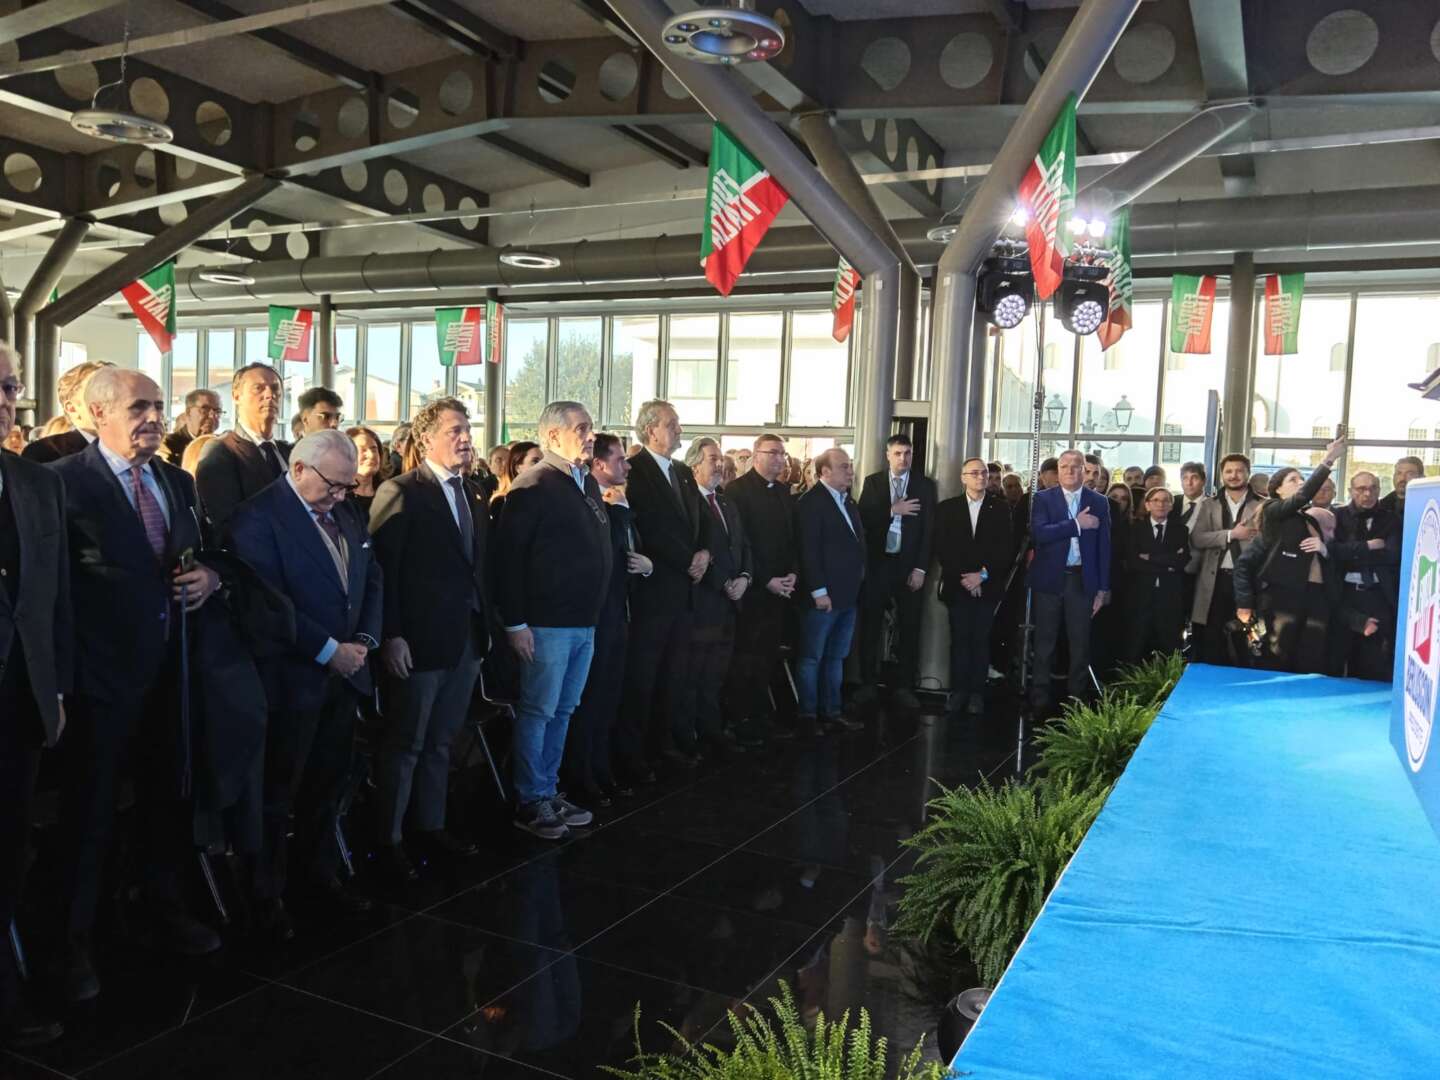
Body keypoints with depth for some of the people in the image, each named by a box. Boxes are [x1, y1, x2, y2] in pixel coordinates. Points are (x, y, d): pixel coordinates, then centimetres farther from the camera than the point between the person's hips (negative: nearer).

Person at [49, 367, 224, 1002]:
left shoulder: (178, 482, 9)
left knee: (167, 796, 18)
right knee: (88, 808, 7)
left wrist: (210, 576, -4)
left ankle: (163, 909, 37)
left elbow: (202, 554, 18)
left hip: (169, 668, 6)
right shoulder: (64, 481, -13)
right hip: (100, 670, -6)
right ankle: (75, 940, 24)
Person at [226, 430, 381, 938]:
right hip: (291, 680, -7)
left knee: (328, 784, 16)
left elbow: (372, 580, 14)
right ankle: (266, 896, 21)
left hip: (342, 674, 7)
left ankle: (316, 877, 31)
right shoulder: (258, 517, -13)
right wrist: (328, 649, -18)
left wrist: (364, 640, -1)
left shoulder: (347, 516, 12)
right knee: (276, 792, 6)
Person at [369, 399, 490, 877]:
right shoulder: (400, 492, -10)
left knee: (440, 742, 18)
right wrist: (391, 636, -18)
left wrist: (485, 622, 9)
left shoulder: (474, 494, 11)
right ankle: (388, 841, 18)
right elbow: (383, 568, -14)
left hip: (466, 639, 7)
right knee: (405, 745, 5)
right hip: (419, 641, -7)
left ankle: (430, 827, 31)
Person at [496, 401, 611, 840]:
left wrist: (596, 612, 15)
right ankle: (530, 802, 14)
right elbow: (509, 555, -15)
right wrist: (515, 623, -17)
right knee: (538, 712, 2)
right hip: (547, 623, -8)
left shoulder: (588, 484, 13)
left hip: (585, 622, 8)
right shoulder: (532, 488, -12)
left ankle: (549, 791, 26)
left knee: (563, 711, 15)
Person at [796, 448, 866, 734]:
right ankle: (807, 716, 8)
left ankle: (831, 711, 21)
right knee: (811, 658, 1)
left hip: (848, 595, 8)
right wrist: (819, 591, -18)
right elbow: (808, 550, -15)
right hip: (823, 596, -8)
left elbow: (857, 544, 17)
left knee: (836, 657, 13)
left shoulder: (849, 503, 16)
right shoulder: (811, 502, -10)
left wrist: (858, 586, 9)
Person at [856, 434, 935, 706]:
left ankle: (905, 686, 13)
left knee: (909, 627, 5)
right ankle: (868, 682, 18)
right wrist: (891, 511, -17)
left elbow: (929, 530, -1)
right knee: (870, 625, 7)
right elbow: (863, 519, -6)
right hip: (877, 563, 0)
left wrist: (920, 568, -8)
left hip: (909, 565, 0)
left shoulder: (925, 485, 3)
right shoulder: (872, 482, 5)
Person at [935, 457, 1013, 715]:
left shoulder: (1000, 508, 5)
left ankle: (977, 693, 5)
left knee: (981, 641, 1)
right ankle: (958, 691, 8)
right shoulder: (947, 508, 7)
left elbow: (1007, 548, 0)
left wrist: (983, 574, -10)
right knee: (959, 640, 1)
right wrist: (962, 577, -7)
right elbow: (941, 548, 2)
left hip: (987, 586, 0)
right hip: (957, 585, 1)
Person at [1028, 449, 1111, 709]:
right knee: (1045, 640, 7)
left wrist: (1103, 588, 0)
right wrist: (1076, 524, -19)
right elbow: (1039, 533, -16)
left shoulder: (1098, 502, 4)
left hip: (1082, 580, 1)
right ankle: (1040, 693, 16)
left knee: (1080, 641, 7)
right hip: (1050, 579, -1)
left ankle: (1077, 695, 17)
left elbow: (1103, 547, 4)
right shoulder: (1044, 499, 0)